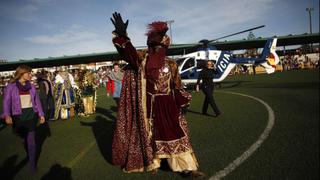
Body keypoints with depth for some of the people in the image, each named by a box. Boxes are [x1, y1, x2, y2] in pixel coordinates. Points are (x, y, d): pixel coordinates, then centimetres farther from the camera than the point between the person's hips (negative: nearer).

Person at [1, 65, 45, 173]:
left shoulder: (31, 86, 5)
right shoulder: (11, 87, -5)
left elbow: (37, 101, 8)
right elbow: (6, 102, -9)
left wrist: (41, 114, 5)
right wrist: (7, 115, -24)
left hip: (32, 115, 2)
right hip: (19, 116, -1)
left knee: (31, 140, 1)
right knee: (24, 138, 15)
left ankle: (32, 163, 11)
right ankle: (29, 156, 41)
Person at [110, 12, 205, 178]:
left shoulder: (171, 65, 5)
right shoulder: (141, 59, -4)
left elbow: (177, 86, 12)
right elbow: (128, 52, -23)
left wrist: (183, 102, 9)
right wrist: (122, 35, -39)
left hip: (168, 105, 3)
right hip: (150, 105, -2)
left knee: (175, 133, 5)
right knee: (151, 133, 11)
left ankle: (187, 167, 14)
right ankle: (153, 163, 31)